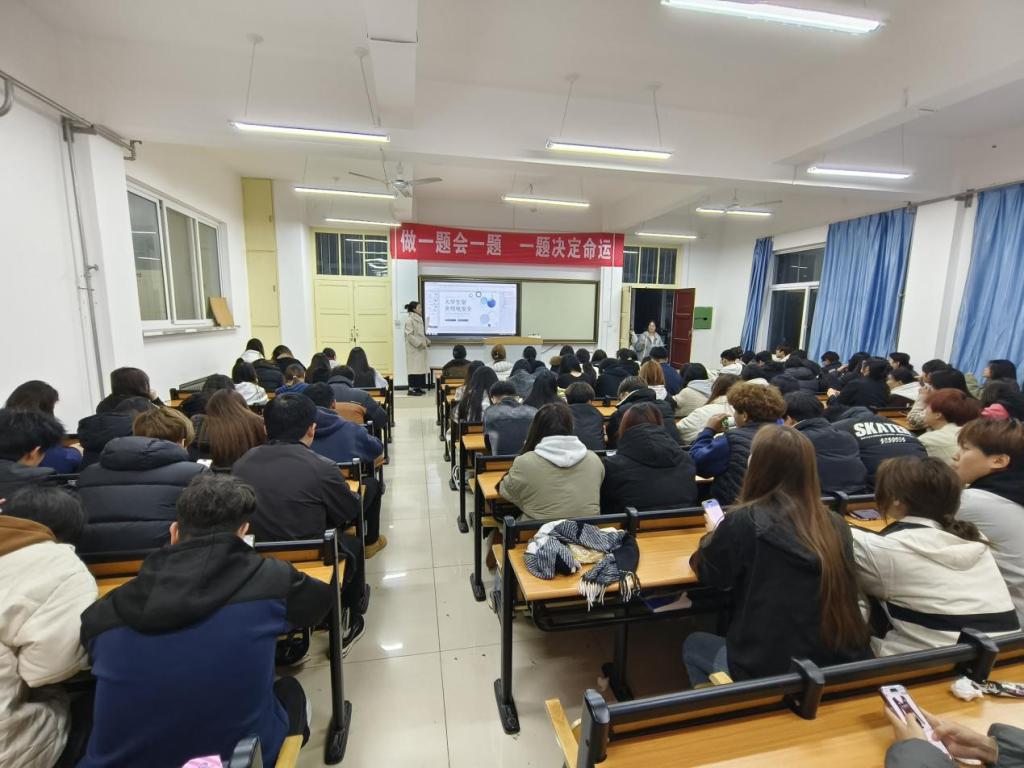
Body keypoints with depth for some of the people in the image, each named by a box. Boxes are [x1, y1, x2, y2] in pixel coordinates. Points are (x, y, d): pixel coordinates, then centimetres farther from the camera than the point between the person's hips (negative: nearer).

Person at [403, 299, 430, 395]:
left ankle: (417, 388, 15)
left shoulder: (419, 319, 15)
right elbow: (409, 335, -19)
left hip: (420, 348, 9)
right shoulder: (409, 319, -13)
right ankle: (411, 388, -3)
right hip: (414, 348, -9)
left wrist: (427, 341, 9)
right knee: (414, 367, -7)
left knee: (420, 367, 9)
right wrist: (420, 343, -20)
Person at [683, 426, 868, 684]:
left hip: (769, 672, -5)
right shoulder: (835, 524, -6)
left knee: (693, 644, 25)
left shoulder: (744, 521, -21)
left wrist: (717, 534, 15)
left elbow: (708, 574, -4)